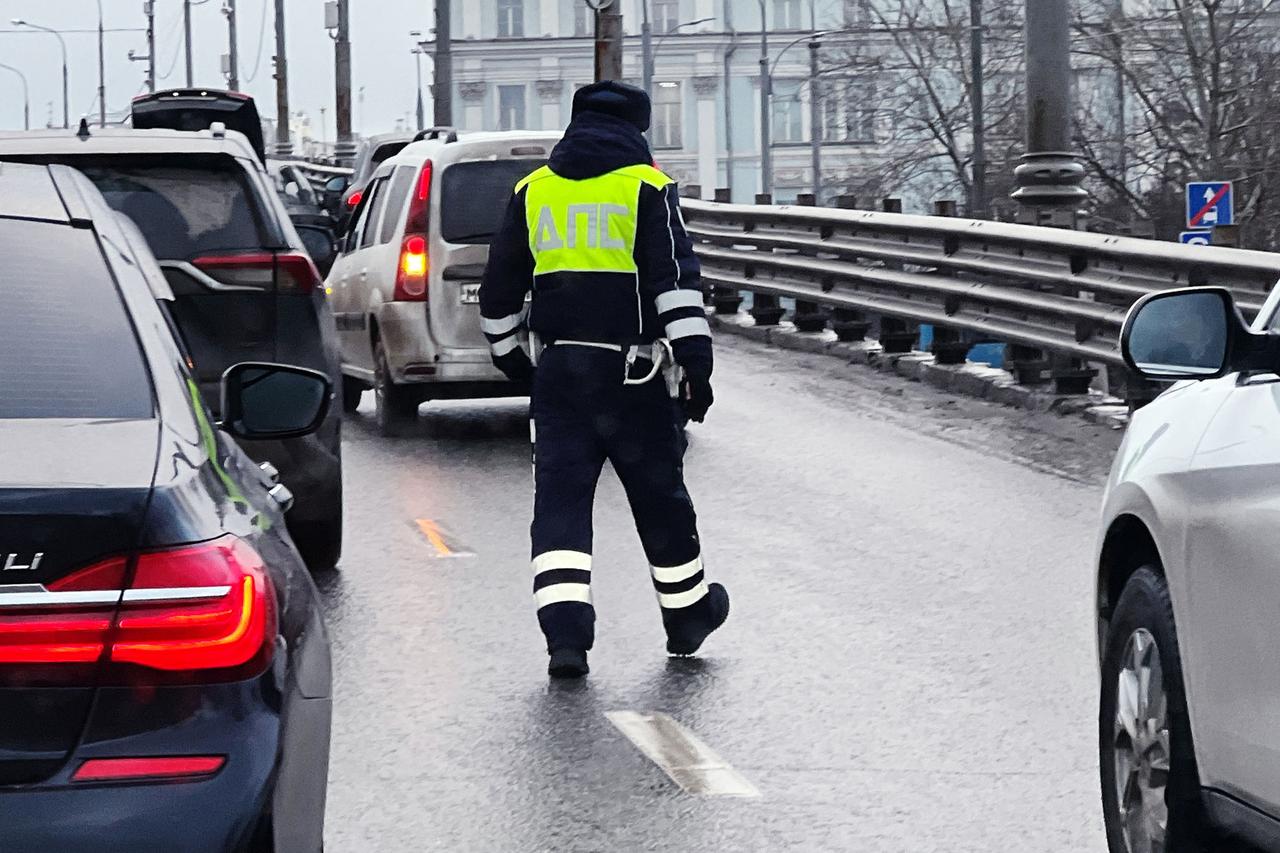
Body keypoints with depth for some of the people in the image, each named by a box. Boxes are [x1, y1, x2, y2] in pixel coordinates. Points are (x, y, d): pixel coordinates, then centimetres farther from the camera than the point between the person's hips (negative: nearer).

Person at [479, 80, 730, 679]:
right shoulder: (646, 189, -3)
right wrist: (694, 358, -13)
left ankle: (565, 633, -12)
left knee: (560, 497, 1)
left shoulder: (533, 191, 10)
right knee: (659, 496, 12)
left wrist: (507, 351, 30)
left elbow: (501, 285, 17)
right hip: (630, 372, -3)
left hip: (557, 368, 3)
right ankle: (687, 615, 27)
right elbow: (676, 277, -12)